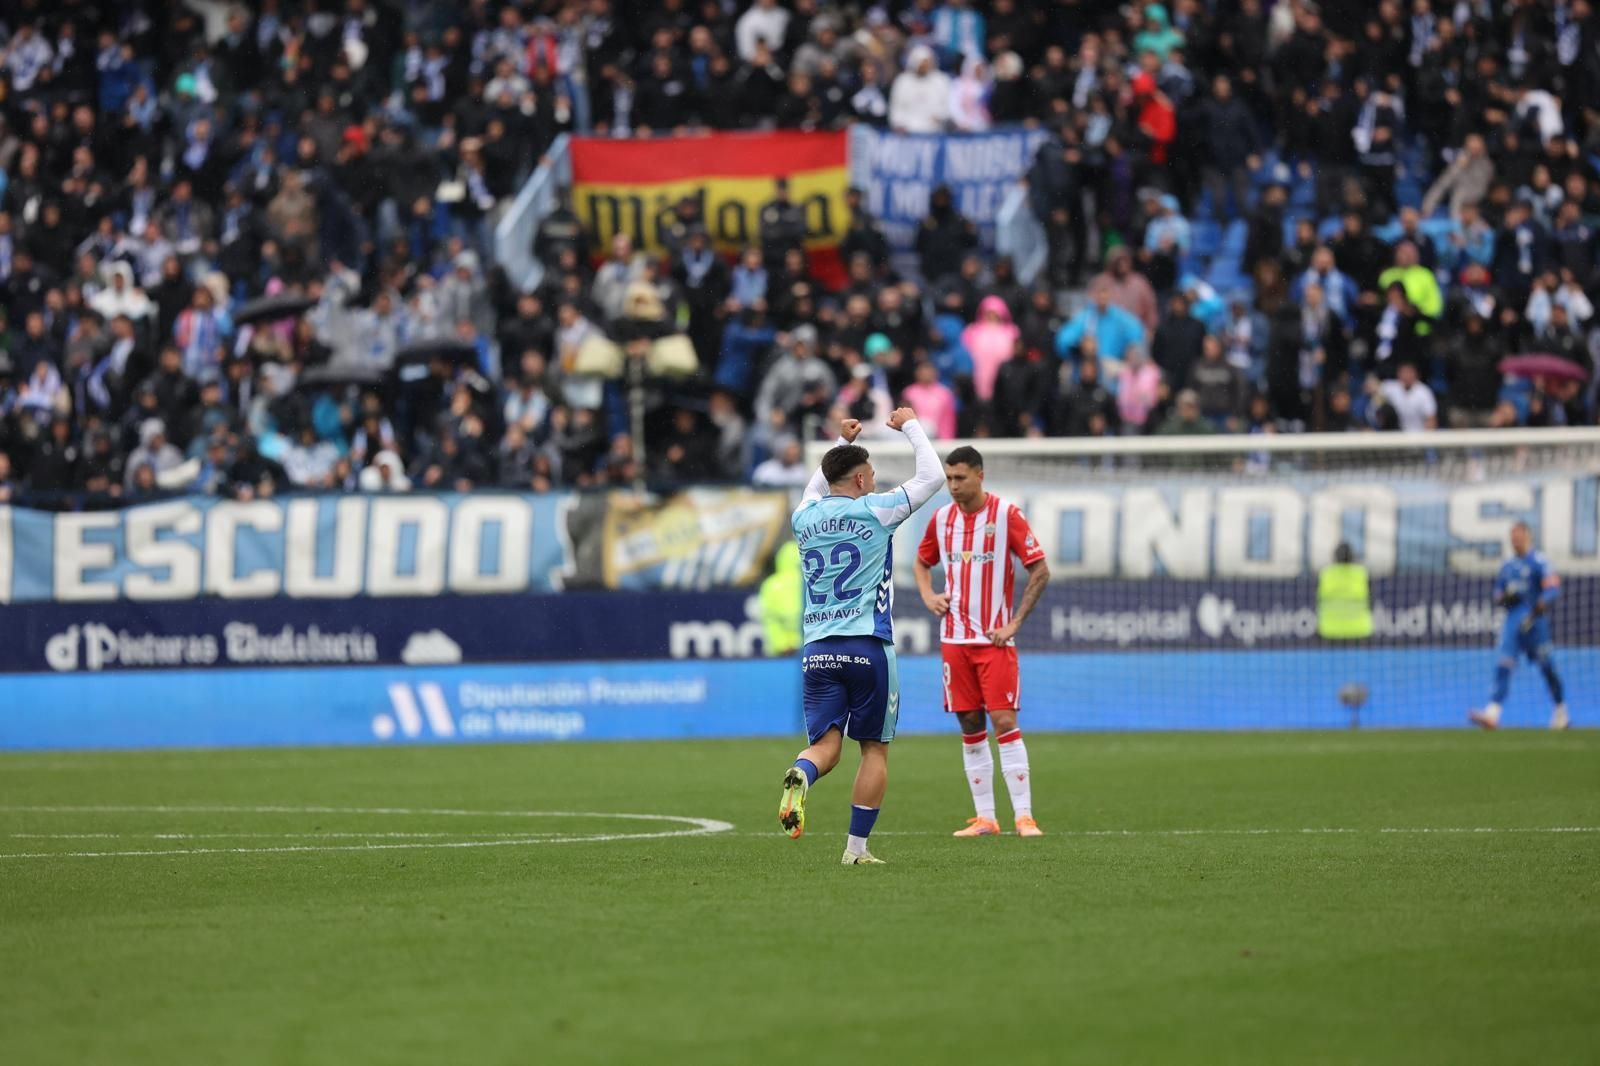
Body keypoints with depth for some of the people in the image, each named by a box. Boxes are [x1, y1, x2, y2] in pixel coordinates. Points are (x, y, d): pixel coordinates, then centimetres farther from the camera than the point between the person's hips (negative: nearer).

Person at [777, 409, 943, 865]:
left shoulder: (806, 518, 10)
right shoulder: (874, 511, -4)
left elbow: (816, 490, 36)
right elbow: (931, 476, 5)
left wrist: (842, 442, 42)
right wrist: (911, 425, 18)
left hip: (817, 650, 4)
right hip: (868, 647, -4)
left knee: (825, 744, 2)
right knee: (875, 748, 6)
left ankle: (800, 775, -34)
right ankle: (857, 847, 3)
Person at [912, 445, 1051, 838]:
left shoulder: (1006, 514, -7)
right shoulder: (942, 518, 7)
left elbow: (1040, 571, -5)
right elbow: (923, 562, 25)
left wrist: (1015, 622, -10)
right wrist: (928, 596, 5)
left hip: (995, 639, -4)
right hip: (954, 639, 4)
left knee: (1004, 722, -11)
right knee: (970, 727, 5)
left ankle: (1024, 816, -9)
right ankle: (984, 818, 10)